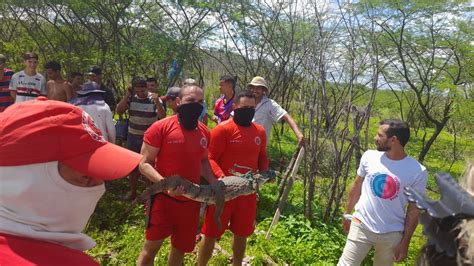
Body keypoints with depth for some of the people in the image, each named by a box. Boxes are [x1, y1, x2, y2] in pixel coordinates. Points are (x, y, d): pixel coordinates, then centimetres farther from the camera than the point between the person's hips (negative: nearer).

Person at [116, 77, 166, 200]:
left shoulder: (154, 99, -10)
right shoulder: (131, 98, -3)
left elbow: (163, 117, -18)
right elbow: (119, 111, -10)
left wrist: (157, 102, -32)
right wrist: (126, 96, -17)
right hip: (133, 137, 3)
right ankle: (132, 191, 29)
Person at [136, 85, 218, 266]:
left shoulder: (204, 132, 3)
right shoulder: (161, 127, -14)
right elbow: (144, 163, -12)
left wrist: (215, 185, 5)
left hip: (191, 201, 5)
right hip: (163, 197, -5)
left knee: (181, 247, 19)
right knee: (151, 246, 2)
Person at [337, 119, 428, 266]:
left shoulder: (418, 172, -13)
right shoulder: (369, 156, -8)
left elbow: (413, 210, -5)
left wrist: (405, 242, -2)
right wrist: (347, 213, 12)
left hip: (392, 234, -1)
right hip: (361, 226, 1)